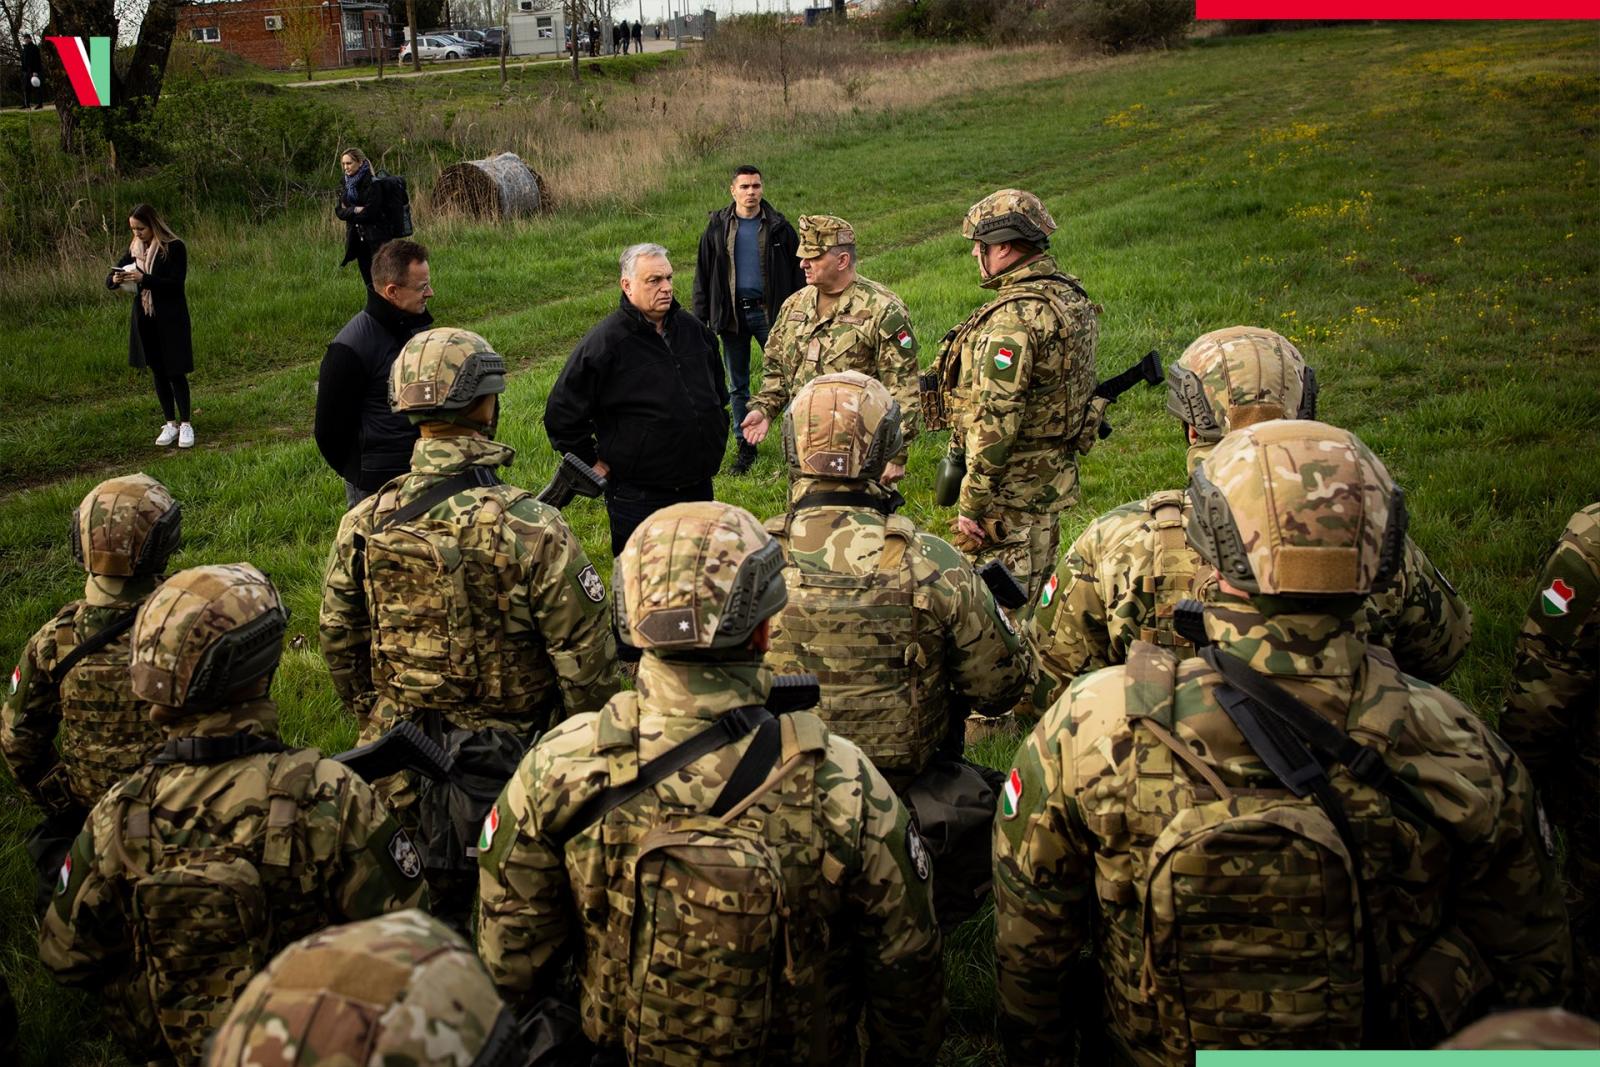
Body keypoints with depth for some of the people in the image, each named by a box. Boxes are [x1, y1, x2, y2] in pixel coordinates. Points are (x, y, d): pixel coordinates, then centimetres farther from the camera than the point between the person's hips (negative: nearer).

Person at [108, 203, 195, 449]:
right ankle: (171, 424, 19)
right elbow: (110, 279, 8)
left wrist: (144, 278, -28)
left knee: (175, 372, -1)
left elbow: (176, 284, -18)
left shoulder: (174, 248, -10)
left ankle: (185, 424, 9)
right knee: (158, 373, 10)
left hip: (171, 320, -6)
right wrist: (114, 280, -16)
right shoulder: (134, 249, 7)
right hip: (144, 320, 6)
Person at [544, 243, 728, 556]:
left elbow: (719, 391, 24)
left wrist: (715, 440, 20)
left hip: (699, 487, 6)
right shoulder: (604, 342, -15)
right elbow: (562, 415, -10)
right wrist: (592, 463, -7)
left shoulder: (693, 329, 5)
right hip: (639, 497, -6)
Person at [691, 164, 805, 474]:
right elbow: (703, 276, 7)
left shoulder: (779, 227, 0)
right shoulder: (717, 228, 3)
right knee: (737, 386, 9)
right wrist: (700, 319, 2)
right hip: (732, 315, 2)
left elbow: (797, 272, 3)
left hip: (769, 312, -2)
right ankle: (746, 449, 19)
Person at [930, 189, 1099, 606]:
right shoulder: (1072, 298, 10)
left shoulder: (1014, 316, -22)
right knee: (1033, 604, 20)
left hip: (1011, 492, -10)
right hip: (1054, 477, 10)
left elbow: (995, 418, -25)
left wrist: (972, 504, -20)